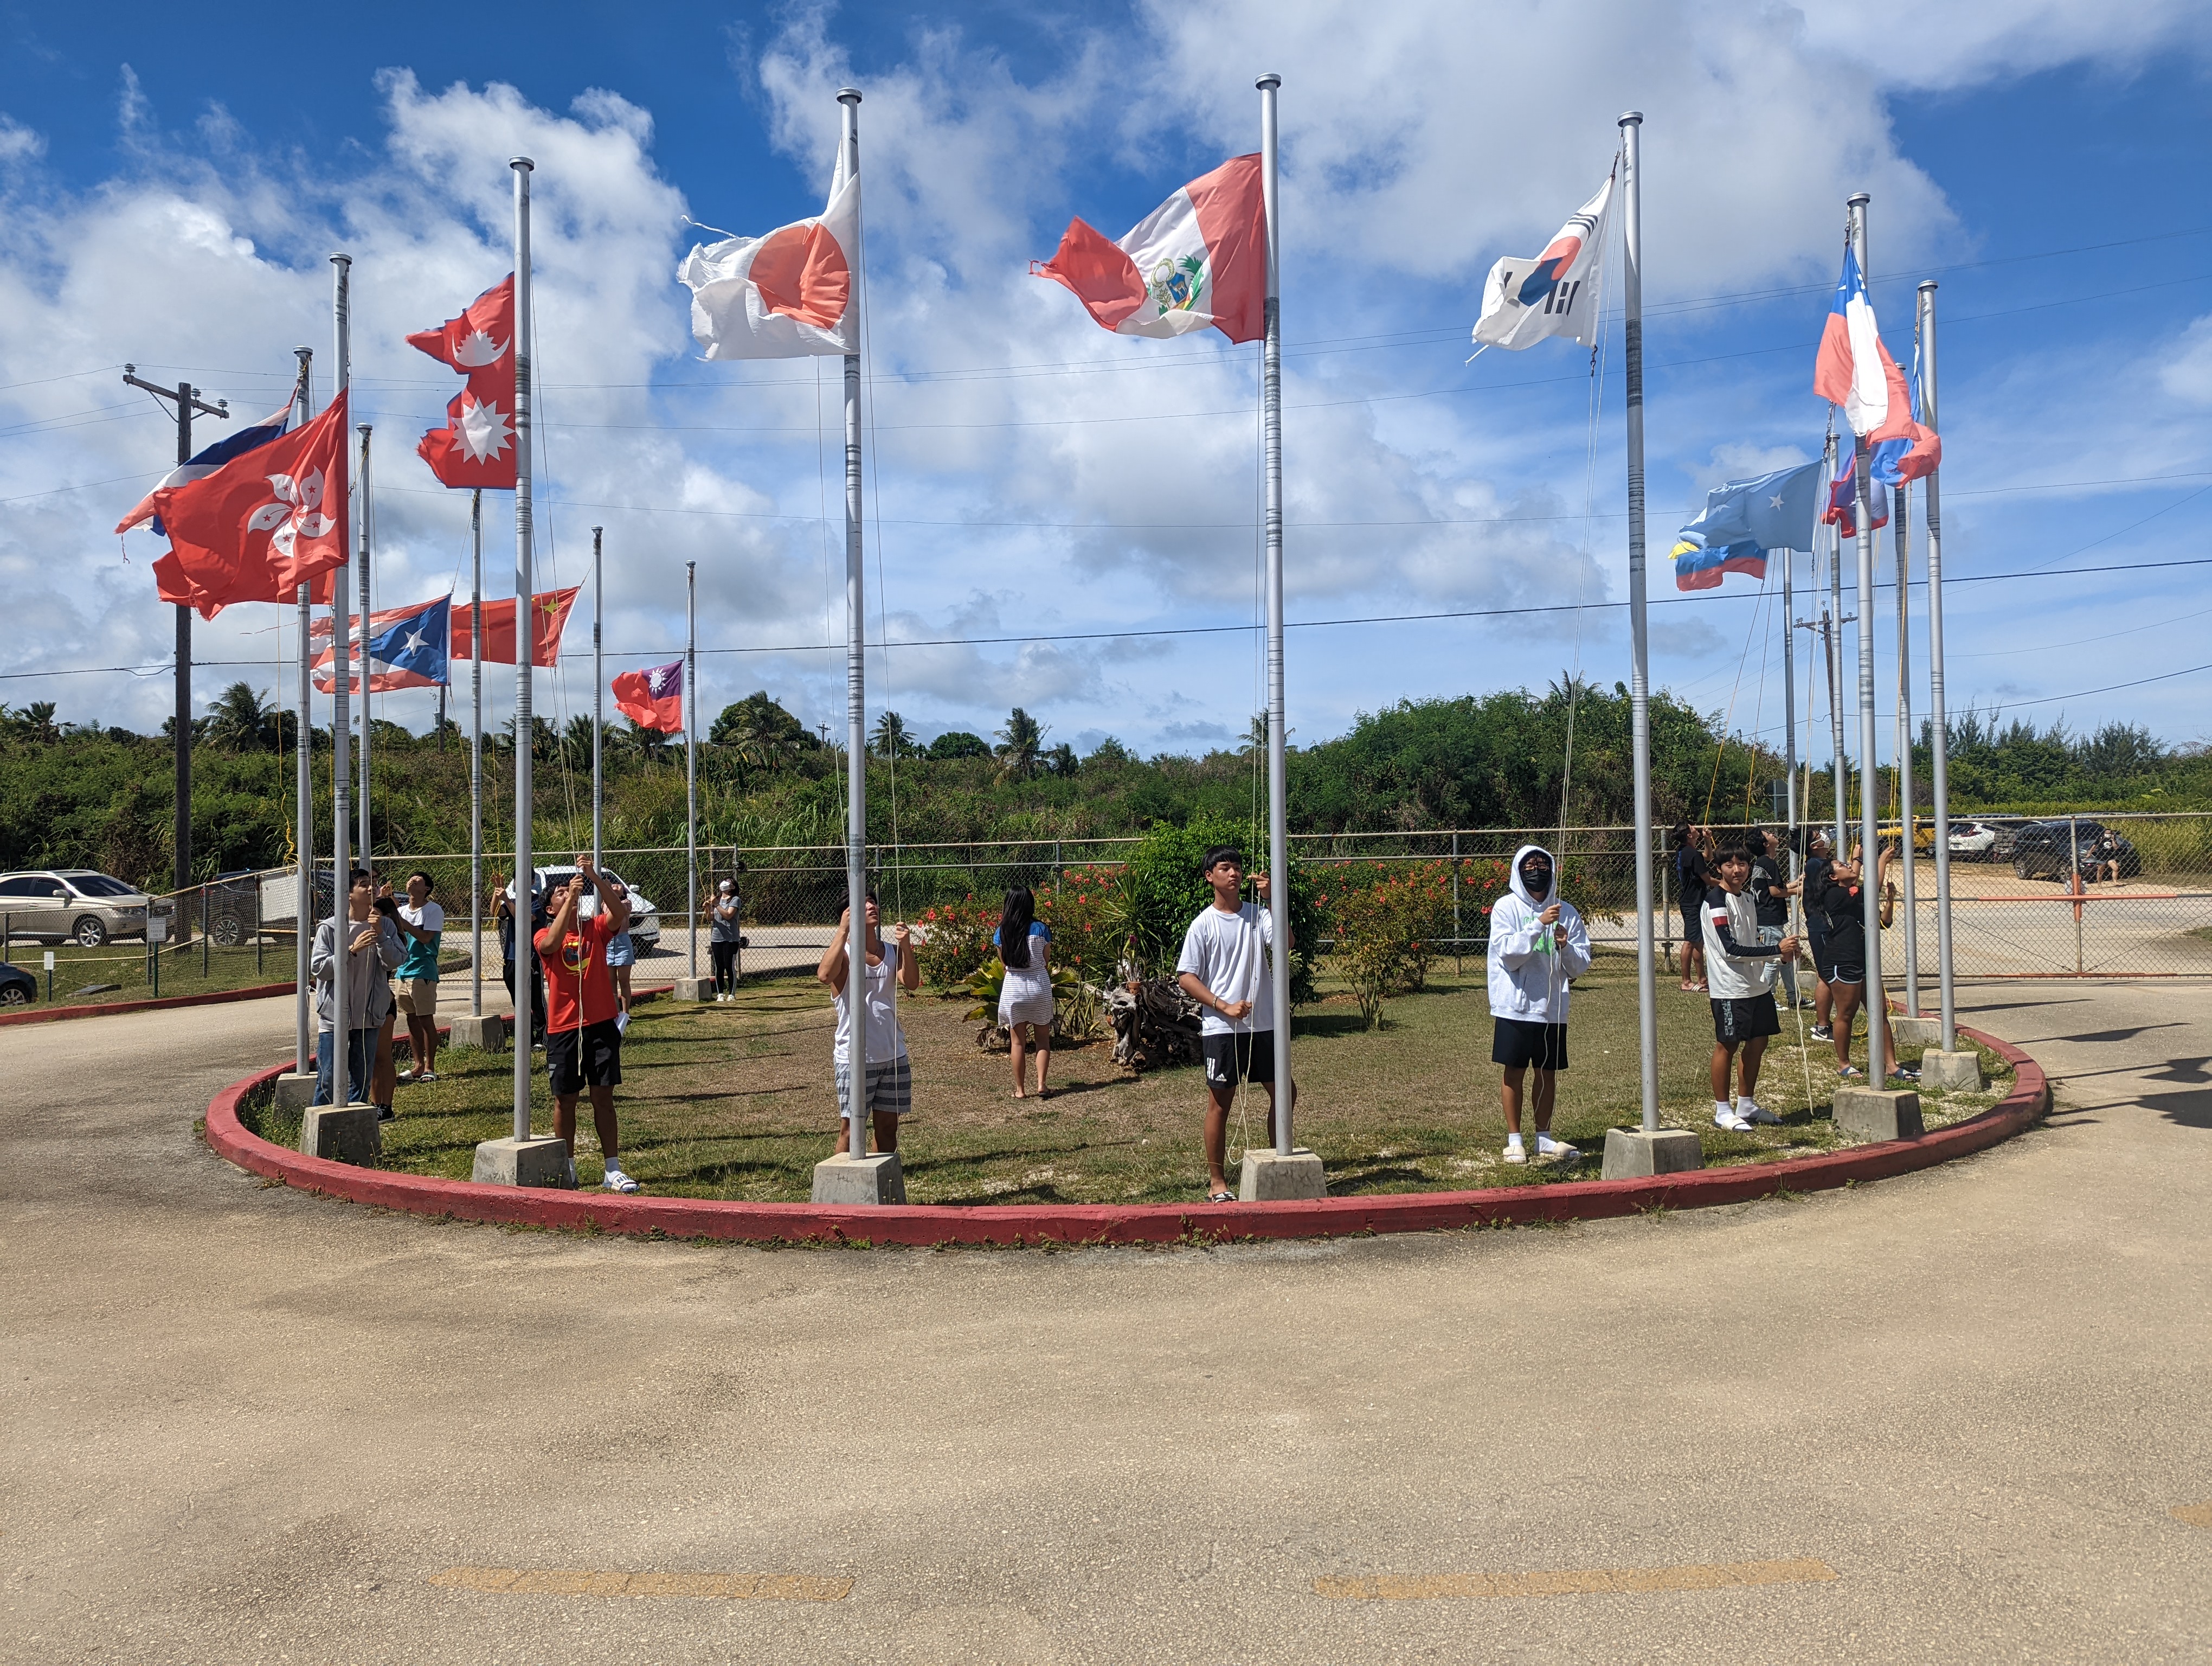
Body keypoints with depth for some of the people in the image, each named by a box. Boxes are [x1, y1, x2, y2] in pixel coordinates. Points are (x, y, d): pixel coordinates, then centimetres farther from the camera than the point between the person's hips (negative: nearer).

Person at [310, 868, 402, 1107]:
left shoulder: (384, 926, 4)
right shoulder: (330, 928, -6)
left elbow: (393, 962, -6)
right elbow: (317, 968, -11)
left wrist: (380, 934, -19)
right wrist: (352, 950, -20)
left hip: (368, 1016, 4)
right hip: (334, 1016, -3)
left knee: (361, 1079, 11)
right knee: (329, 1079, -1)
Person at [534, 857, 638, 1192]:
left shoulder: (596, 928, 6)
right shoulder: (545, 935, 2)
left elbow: (619, 913, -15)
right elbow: (553, 943, -22)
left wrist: (594, 878, -25)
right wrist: (570, 896, -25)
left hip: (601, 1023, 1)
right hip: (563, 1028, -1)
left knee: (603, 1097, 3)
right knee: (565, 1099, 7)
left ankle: (612, 1170, 5)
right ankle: (567, 1168, 20)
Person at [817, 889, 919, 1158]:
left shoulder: (892, 952, 7)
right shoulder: (842, 952, -6)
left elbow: (912, 983, -9)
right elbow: (825, 974, -28)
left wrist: (905, 946, -21)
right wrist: (843, 932, -27)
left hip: (893, 1055, 5)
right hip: (855, 1056, -4)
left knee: (888, 1125, 13)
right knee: (851, 1128, 2)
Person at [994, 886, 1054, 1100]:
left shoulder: (1002, 932, -4)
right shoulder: (1041, 929, -7)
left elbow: (1003, 962, 5)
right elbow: (1047, 959, 1)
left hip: (1013, 988, 1)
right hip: (1040, 986, 0)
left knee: (1018, 1042, 9)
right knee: (1043, 1040, 12)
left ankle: (1020, 1089, 11)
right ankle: (1041, 1084, 3)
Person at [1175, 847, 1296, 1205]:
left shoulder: (1258, 914, 6)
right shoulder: (1203, 924, -4)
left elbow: (1285, 945, -11)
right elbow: (1186, 977, -6)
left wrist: (1273, 900, -19)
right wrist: (1224, 1007, -14)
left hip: (1264, 1024, 4)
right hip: (1221, 1028, -4)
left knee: (1285, 1092, 9)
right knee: (1220, 1101, 2)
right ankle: (1216, 1180, 13)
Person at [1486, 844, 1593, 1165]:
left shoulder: (1567, 913, 4)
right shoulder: (1506, 908, -4)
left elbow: (1581, 966, 3)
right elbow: (1508, 953, -16)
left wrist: (1565, 947, -17)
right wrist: (1539, 924, -24)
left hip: (1553, 1007, 3)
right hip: (1515, 1006, -3)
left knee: (1548, 1073, 11)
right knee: (1515, 1072, 3)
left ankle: (1543, 1138, 23)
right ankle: (1514, 1140, 13)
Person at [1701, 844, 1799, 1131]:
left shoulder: (1750, 899, 13)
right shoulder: (1715, 900, -15)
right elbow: (1731, 950, -21)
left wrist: (1779, 957, 4)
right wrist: (1776, 950, -20)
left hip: (1757, 984, 8)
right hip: (1730, 987, -8)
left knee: (1758, 1042, 12)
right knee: (1727, 1045, -1)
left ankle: (1746, 1105, 25)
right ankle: (1722, 1110, 9)